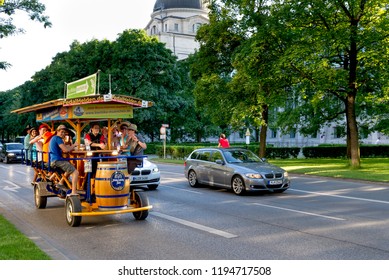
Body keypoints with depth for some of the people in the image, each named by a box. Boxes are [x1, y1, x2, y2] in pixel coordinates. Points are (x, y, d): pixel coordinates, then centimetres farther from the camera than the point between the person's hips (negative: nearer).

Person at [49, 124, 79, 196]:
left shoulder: (53, 138, 23)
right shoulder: (57, 138, -9)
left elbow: (63, 150, 24)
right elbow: (66, 150, -18)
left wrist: (71, 147, 11)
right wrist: (73, 145, -2)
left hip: (53, 161, 10)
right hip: (57, 160, -10)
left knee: (70, 168, 33)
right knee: (75, 172, -18)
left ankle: (61, 182, 28)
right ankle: (73, 192, -28)